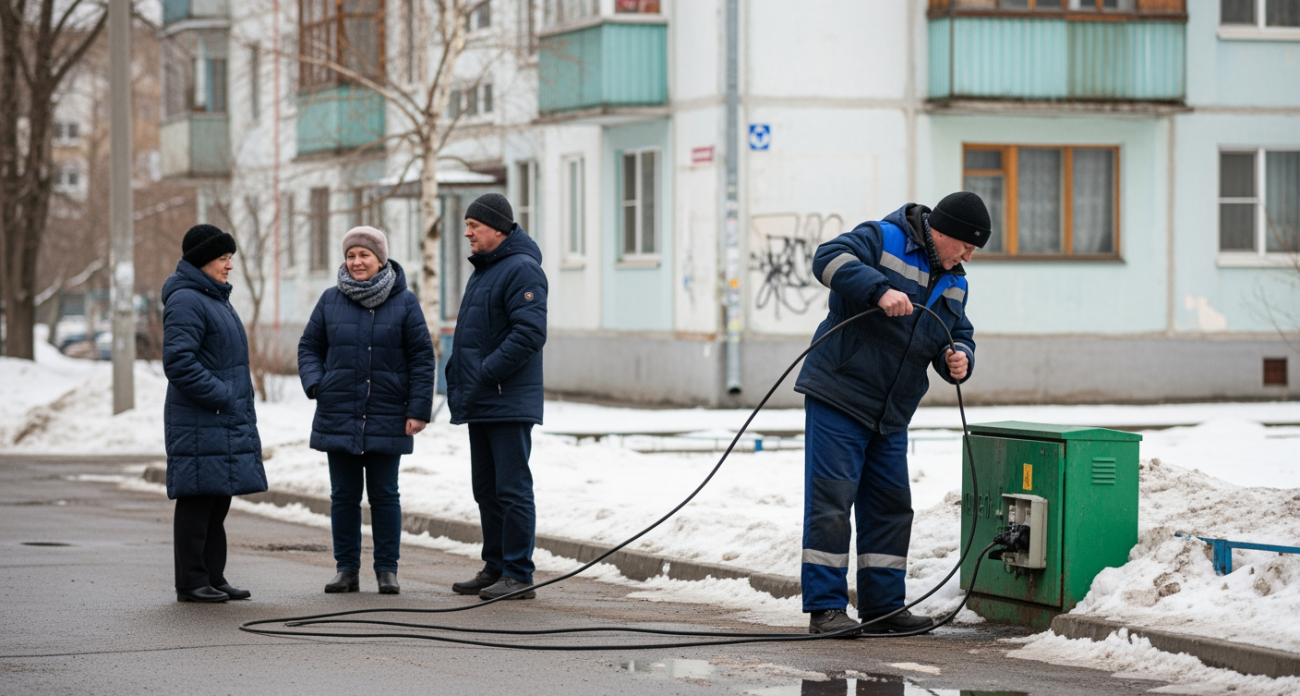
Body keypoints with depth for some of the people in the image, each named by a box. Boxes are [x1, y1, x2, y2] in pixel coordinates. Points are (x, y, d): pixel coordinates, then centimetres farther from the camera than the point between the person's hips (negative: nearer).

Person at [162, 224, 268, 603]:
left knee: (218, 501, 12)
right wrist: (219, 394, -19)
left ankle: (213, 578, 17)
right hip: (199, 423, -10)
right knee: (197, 501, -6)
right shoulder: (186, 301, -13)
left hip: (227, 421, 10)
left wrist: (241, 408, 18)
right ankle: (191, 582, -3)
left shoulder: (216, 298, 20)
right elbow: (178, 362, -22)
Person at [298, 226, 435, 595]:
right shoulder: (331, 301, 6)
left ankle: (387, 569, 9)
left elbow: (422, 358, 0)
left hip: (386, 420, -2)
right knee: (344, 495, 6)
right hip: (338, 417, 2)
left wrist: (419, 410, -6)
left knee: (384, 495, 2)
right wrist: (314, 383, -5)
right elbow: (309, 347, 14)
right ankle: (347, 569, 13)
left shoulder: (404, 302, 0)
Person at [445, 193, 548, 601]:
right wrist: (458, 378, 12)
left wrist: (485, 375, -21)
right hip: (481, 404, 10)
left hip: (509, 403, -10)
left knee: (512, 489, -7)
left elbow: (530, 333, -22)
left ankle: (518, 575, -5)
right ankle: (495, 568, 20)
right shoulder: (483, 270, 19)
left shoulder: (521, 269, -13)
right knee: (487, 490, 13)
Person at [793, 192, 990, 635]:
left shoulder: (953, 284, 14)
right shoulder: (882, 240, -9)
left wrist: (958, 360, -6)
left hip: (891, 416, 8)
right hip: (838, 397, -8)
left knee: (891, 506, 11)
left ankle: (883, 607, 19)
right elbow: (829, 259, -23)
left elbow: (959, 337, 18)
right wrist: (879, 289, -36)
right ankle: (824, 608, -8)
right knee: (831, 501, -9)